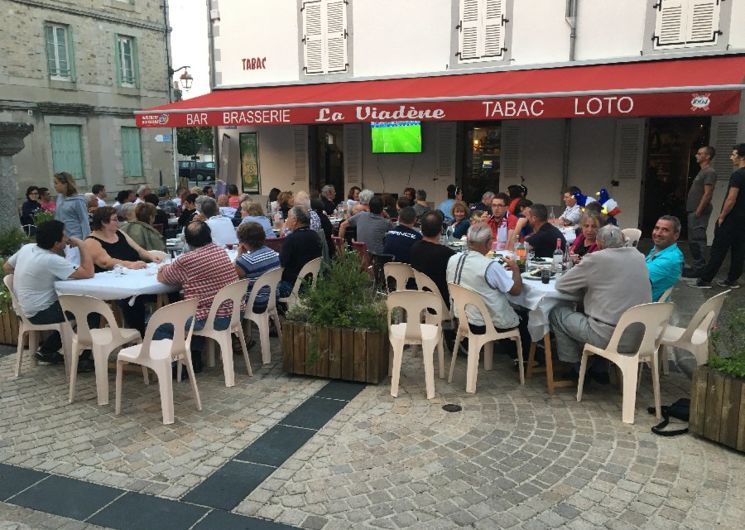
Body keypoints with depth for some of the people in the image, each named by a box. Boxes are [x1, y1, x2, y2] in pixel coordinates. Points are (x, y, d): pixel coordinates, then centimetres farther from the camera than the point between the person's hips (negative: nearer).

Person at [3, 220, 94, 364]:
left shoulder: (27, 247, -1)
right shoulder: (52, 260, -26)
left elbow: (6, 267, 14)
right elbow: (88, 273, -29)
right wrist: (81, 245, -20)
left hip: (26, 308, 9)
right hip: (40, 312, -9)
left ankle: (47, 350, 22)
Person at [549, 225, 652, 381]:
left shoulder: (596, 259, -11)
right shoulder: (638, 256, 6)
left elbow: (560, 284, -2)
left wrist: (586, 287, 12)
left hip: (609, 338, -7)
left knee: (556, 313, 13)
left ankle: (575, 368, 21)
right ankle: (600, 368, 32)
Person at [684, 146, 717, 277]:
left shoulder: (710, 172, -11)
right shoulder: (702, 171, 19)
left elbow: (708, 193, -17)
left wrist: (698, 211, -20)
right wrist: (692, 211, 17)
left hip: (699, 213, -10)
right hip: (693, 212, 10)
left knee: (697, 240, -8)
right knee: (693, 240, 13)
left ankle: (699, 268, -5)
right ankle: (696, 266, 20)